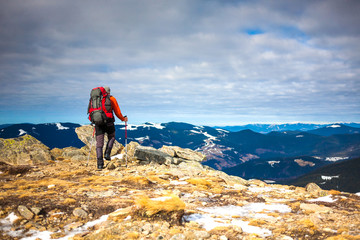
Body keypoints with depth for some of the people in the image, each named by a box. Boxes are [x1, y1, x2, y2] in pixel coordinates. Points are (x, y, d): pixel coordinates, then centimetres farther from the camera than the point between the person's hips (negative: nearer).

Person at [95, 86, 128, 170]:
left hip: (98, 123, 2)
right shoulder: (112, 99, 6)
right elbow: (117, 112, 4)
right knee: (111, 137, 25)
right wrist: (123, 119, 21)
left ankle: (100, 163, -3)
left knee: (99, 144, 5)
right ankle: (107, 153, 6)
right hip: (108, 123, -2)